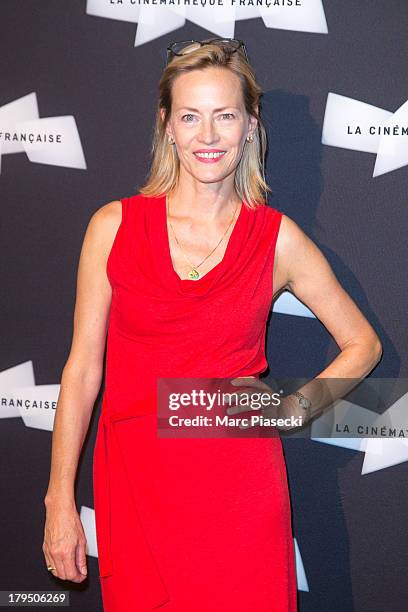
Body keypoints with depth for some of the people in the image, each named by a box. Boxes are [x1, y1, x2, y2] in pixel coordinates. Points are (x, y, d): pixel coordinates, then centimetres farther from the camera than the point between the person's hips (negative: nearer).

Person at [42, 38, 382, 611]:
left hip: (240, 488, 0)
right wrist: (60, 502, 2)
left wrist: (289, 409, -3)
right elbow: (83, 367, 2)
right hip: (135, 489, 0)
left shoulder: (278, 238, -2)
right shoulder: (114, 226, -2)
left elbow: (362, 344, 10)